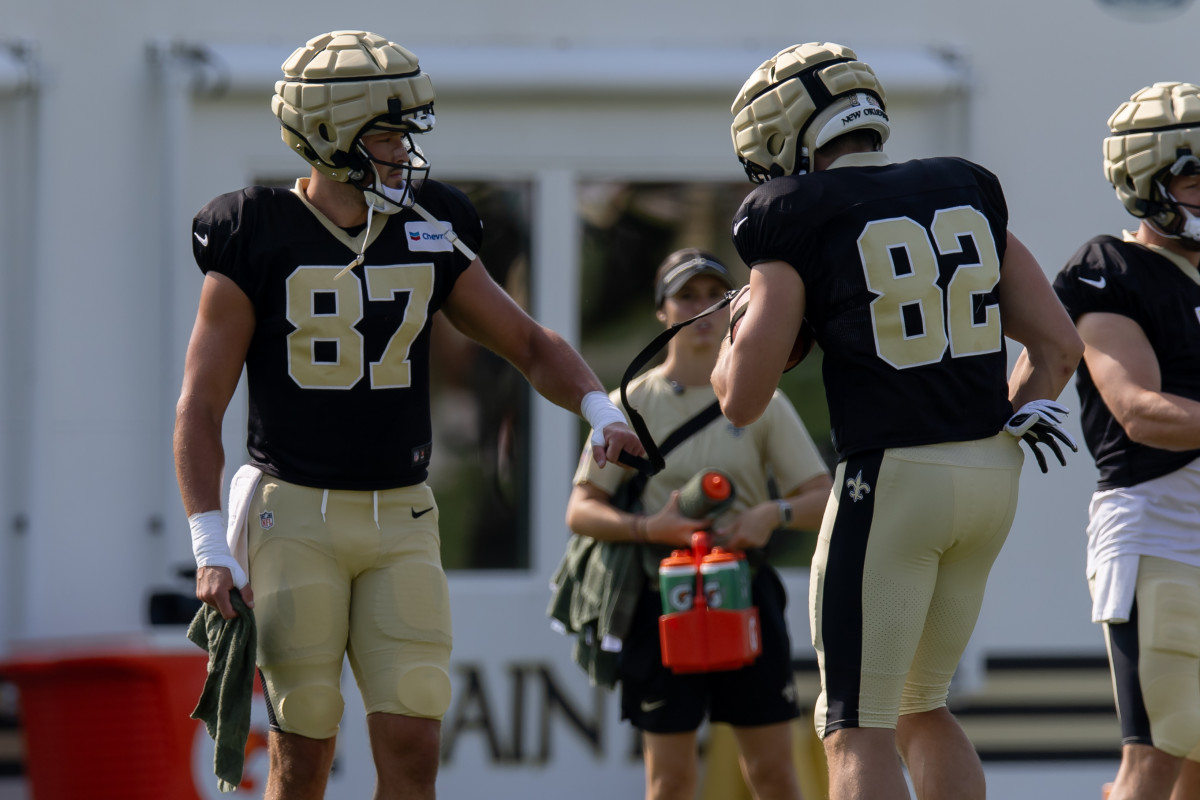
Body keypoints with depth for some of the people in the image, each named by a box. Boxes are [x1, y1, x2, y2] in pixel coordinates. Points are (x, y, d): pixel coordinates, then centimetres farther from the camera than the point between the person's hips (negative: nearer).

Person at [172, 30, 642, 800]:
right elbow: (200, 409, -4)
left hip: (401, 519, 3)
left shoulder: (431, 236, 6)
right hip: (295, 513, -3)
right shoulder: (258, 242, -6)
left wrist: (600, 410, -7)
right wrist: (210, 548, -12)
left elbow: (533, 345, 13)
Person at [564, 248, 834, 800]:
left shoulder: (759, 402, 6)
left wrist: (774, 515, -18)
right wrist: (650, 528, -19)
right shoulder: (633, 404, 3)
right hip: (663, 597, -1)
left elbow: (824, 499, 3)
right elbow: (580, 511, -1)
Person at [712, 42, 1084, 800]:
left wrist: (738, 334, 14)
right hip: (992, 477, 6)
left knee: (859, 730, -2)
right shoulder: (969, 197, 10)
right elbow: (1059, 345, 9)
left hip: (890, 478, -6)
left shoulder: (798, 230, -6)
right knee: (922, 708, 19)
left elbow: (742, 401, -6)